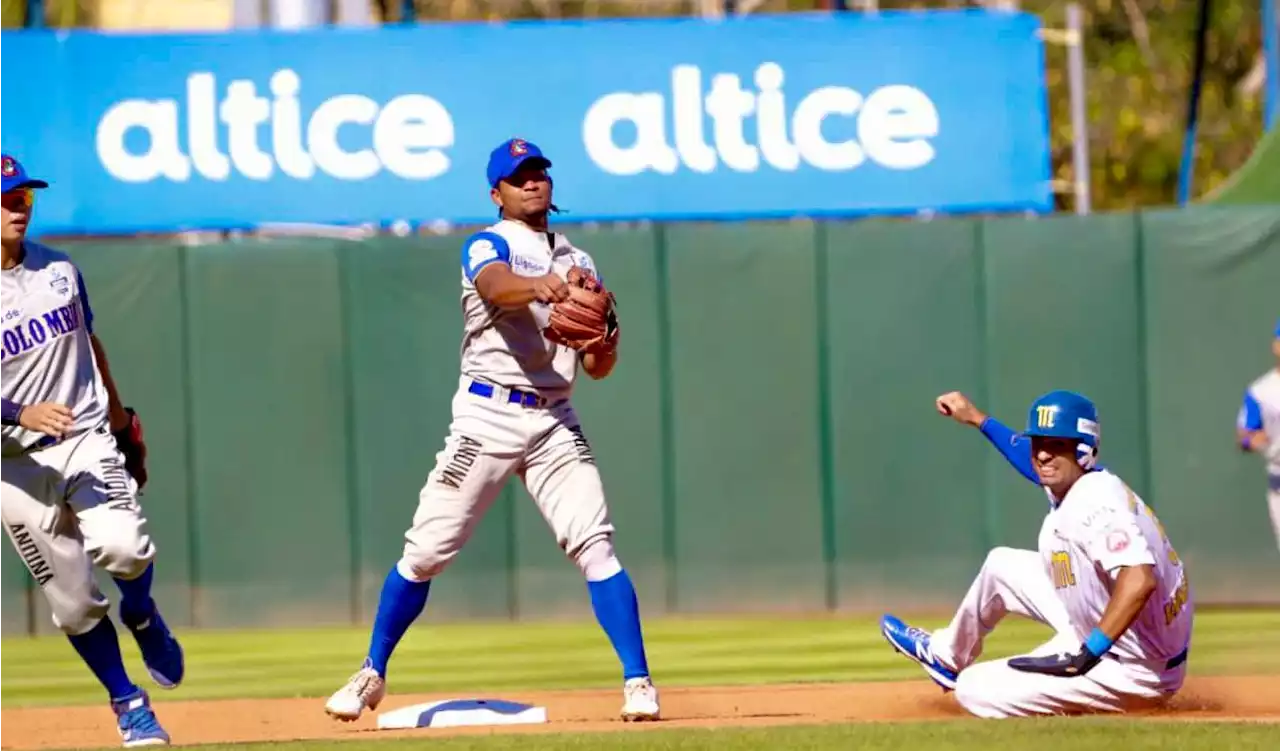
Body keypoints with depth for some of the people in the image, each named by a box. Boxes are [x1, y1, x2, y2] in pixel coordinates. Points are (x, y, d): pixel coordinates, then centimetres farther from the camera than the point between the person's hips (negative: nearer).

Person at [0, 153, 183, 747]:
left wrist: (122, 424, 22)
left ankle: (140, 612, 9)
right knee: (73, 602, 0)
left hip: (87, 439, 2)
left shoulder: (60, 270, 6)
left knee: (123, 547, -24)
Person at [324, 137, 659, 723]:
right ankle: (372, 674, 15)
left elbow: (595, 368, 15)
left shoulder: (579, 264, 17)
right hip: (488, 416, -3)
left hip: (555, 422, 3)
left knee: (595, 547, -11)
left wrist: (604, 346, -9)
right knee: (426, 551, 0)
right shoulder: (487, 246, 1)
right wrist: (542, 286, -47)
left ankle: (638, 684, -11)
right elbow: (497, 286, -25)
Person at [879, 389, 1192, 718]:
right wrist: (976, 419, 35)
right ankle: (946, 655, 46)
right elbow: (1036, 462, 27)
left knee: (974, 691, -11)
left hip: (1134, 673, -10)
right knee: (1002, 565, 25)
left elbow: (1140, 580, -42)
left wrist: (1085, 656, -41)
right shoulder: (1078, 482, 2)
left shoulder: (1094, 503, -27)